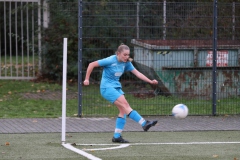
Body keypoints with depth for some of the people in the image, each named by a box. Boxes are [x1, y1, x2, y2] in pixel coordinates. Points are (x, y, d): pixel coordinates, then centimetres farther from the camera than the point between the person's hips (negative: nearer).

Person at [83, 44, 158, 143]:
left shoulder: (126, 63, 3)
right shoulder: (110, 60, -16)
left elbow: (137, 73, 5)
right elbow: (92, 65, -11)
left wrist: (150, 81, -4)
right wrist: (87, 79, -8)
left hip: (116, 87, 8)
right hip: (107, 87, -8)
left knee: (123, 110, -4)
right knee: (125, 105, -20)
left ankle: (117, 136, 1)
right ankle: (144, 123, -26)